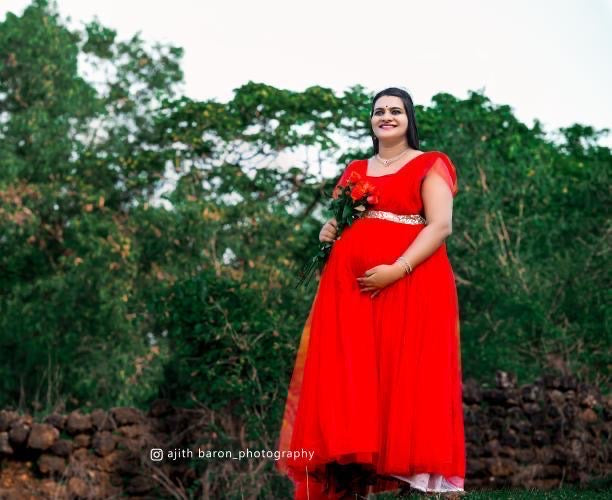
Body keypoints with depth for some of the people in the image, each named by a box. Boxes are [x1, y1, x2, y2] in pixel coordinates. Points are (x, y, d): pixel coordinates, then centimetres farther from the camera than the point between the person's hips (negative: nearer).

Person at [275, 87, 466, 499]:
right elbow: (340, 221, 29)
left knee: (406, 379, -10)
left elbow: (441, 225, -7)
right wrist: (329, 232, 4)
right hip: (350, 284, 5)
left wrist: (397, 269, -18)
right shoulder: (355, 170, 21)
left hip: (410, 284, -5)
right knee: (348, 379, -3)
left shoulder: (430, 165, 5)